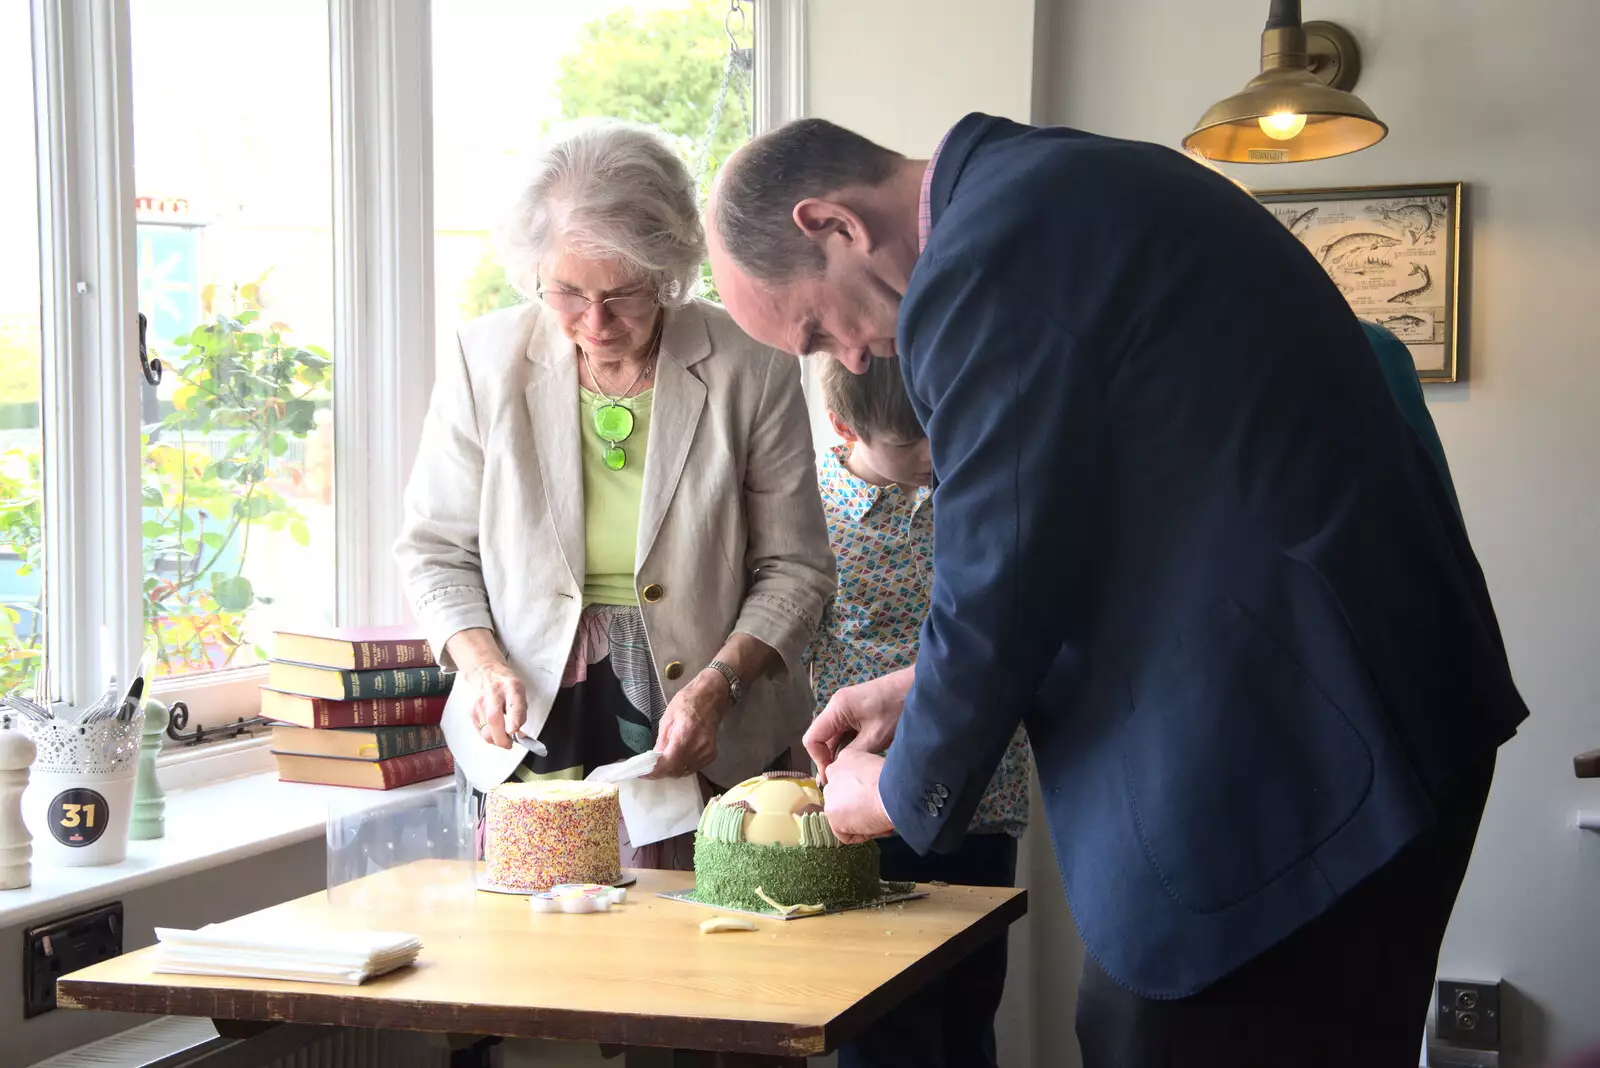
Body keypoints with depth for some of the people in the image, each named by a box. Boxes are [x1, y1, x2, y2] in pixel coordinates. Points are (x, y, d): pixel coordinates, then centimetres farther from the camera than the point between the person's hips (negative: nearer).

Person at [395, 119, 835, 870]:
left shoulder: (751, 371, -6)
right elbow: (435, 549, 8)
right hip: (528, 743, 1)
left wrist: (720, 680, -14)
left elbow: (795, 570, 0)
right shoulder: (484, 359, -1)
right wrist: (481, 663, -9)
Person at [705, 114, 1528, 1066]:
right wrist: (924, 691, 22)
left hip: (1285, 766, -10)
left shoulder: (981, 263, -17)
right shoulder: (1066, 189, 14)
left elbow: (1001, 584, -13)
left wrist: (903, 791, 4)